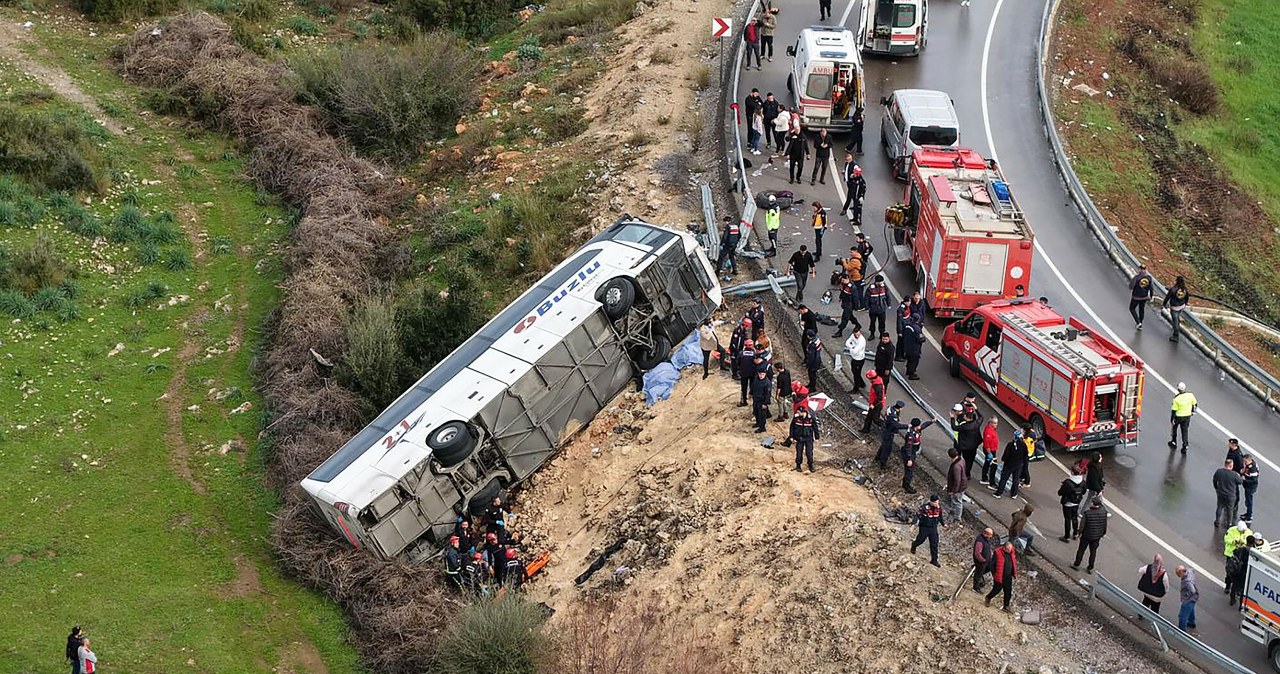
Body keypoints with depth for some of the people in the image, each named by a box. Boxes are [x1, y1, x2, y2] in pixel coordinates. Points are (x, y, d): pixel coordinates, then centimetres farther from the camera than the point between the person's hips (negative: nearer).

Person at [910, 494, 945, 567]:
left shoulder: (939, 507, -6)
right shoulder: (924, 508, -23)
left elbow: (940, 516, 13)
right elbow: (917, 515, -20)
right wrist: (914, 524, -29)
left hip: (933, 528, 4)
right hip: (924, 527, -4)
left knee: (934, 544, 2)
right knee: (920, 540, 13)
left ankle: (934, 560, 12)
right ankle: (914, 545, 50)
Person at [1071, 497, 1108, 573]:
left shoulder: (1087, 513, -26)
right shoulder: (1104, 513, -14)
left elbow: (1082, 525, -15)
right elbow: (1105, 525, -1)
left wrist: (1080, 533, 2)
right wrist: (1103, 533, 15)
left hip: (1086, 535, -3)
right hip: (1097, 536, 3)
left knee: (1081, 550, 17)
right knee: (1093, 552, 17)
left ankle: (1076, 564, 31)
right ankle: (1090, 568, 26)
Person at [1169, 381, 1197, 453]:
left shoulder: (1176, 398, -25)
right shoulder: (1190, 395, -15)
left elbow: (1174, 410, -18)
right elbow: (1195, 404, 1)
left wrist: (1172, 419, -8)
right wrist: (1193, 411, 19)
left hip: (1178, 417, -3)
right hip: (1187, 416, 3)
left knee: (1174, 428, 25)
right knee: (1185, 431, 14)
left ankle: (1174, 442, 40)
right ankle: (1185, 447, 9)